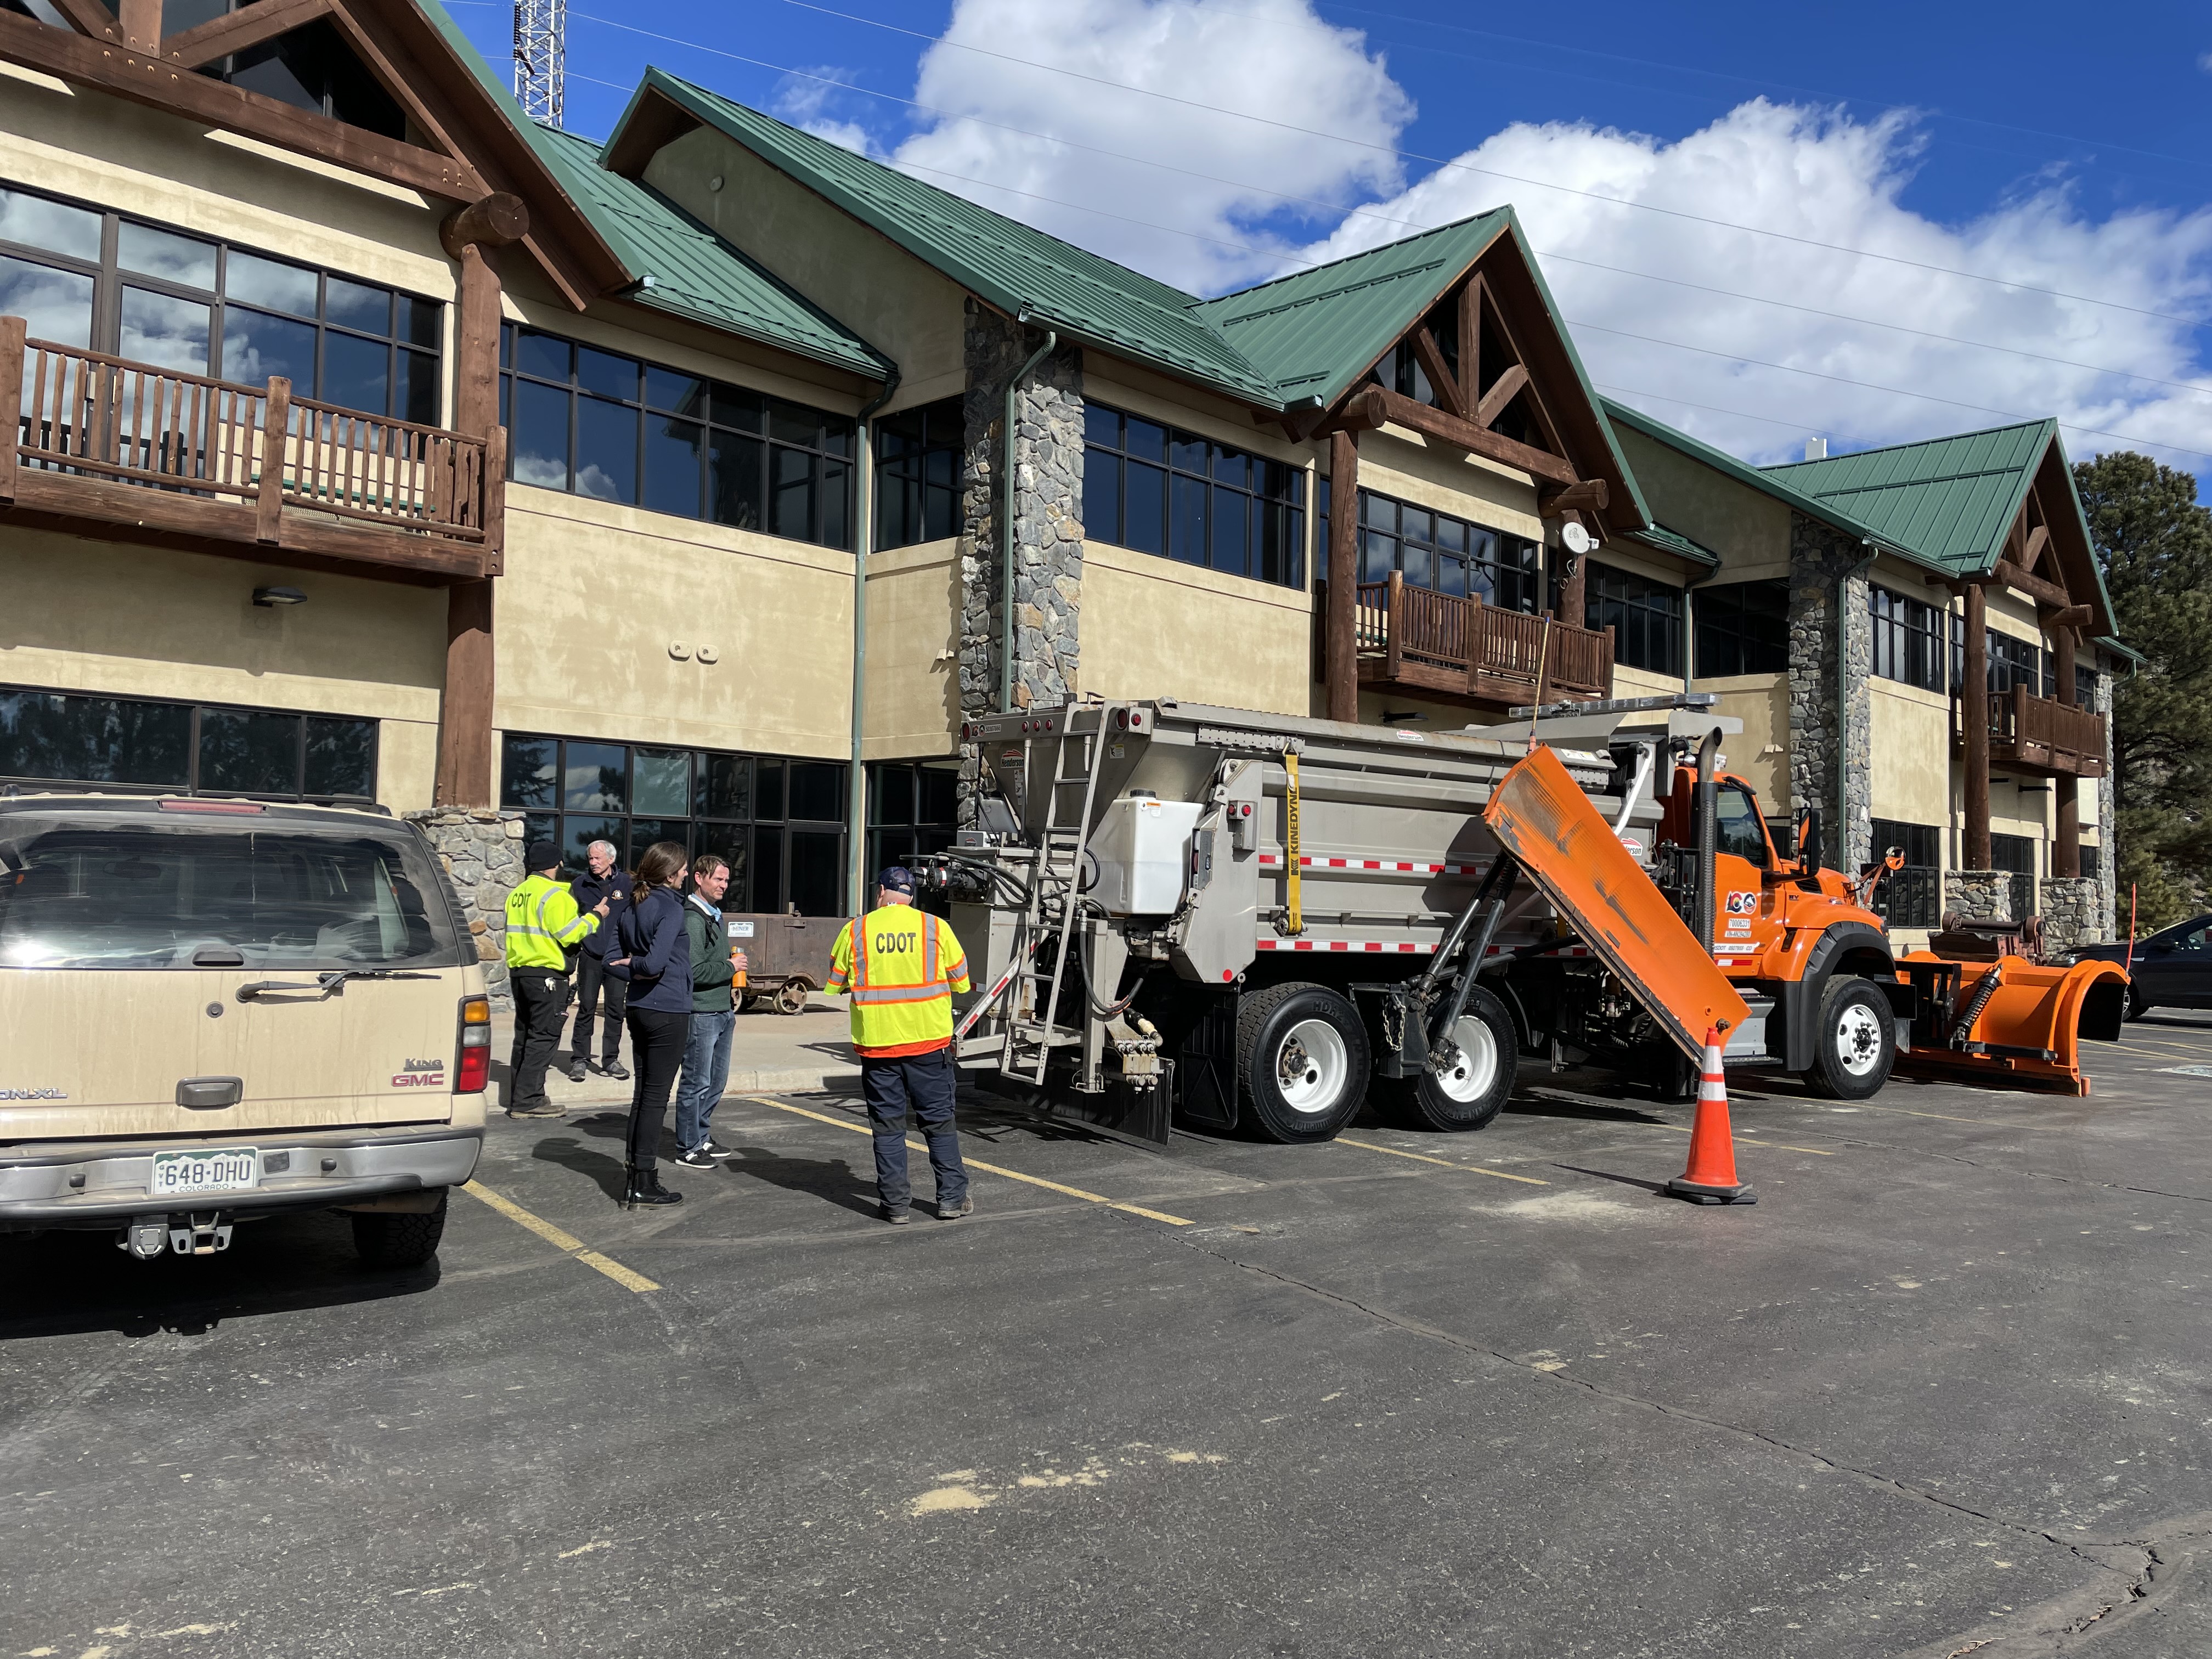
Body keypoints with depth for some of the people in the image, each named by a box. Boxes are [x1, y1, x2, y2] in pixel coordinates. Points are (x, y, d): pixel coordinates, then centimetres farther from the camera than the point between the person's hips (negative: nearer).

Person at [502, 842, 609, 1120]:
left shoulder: (516, 894, 13)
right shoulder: (556, 896, -14)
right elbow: (569, 934, -20)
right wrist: (595, 917, -8)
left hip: (519, 971, 9)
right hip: (547, 975, -9)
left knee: (525, 1035, 15)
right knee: (544, 1037, -5)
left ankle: (519, 1098, 20)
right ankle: (527, 1101, -7)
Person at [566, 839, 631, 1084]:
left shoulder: (626, 883, 2)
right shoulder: (580, 884, 3)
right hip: (590, 956, 0)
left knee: (616, 1010, 5)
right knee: (586, 1009, 1)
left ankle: (610, 1060, 13)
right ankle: (579, 1059, 9)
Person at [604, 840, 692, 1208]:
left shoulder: (633, 906, 10)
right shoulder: (670, 907, -15)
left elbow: (611, 956, 10)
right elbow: (657, 962, -26)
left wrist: (635, 974, -2)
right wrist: (638, 965, -6)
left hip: (639, 1008, 8)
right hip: (667, 1010, -8)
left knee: (643, 1095, 14)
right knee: (656, 1098, -2)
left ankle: (636, 1178, 18)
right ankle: (644, 1185, 3)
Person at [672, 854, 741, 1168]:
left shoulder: (716, 916, 17)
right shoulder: (692, 918, -15)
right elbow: (694, 971, -22)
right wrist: (731, 968, -11)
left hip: (722, 1012, 9)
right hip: (701, 1014, -9)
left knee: (717, 1081, 15)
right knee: (697, 1083, -2)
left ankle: (702, 1138, 27)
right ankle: (688, 1148, 7)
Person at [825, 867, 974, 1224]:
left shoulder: (856, 930, -2)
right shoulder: (935, 927, -2)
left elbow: (835, 983, 9)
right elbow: (961, 981, 6)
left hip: (876, 1043, 0)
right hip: (930, 1041, 0)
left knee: (887, 1126, 8)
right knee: (939, 1122, 10)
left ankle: (895, 1204, 10)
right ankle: (952, 1199, 14)